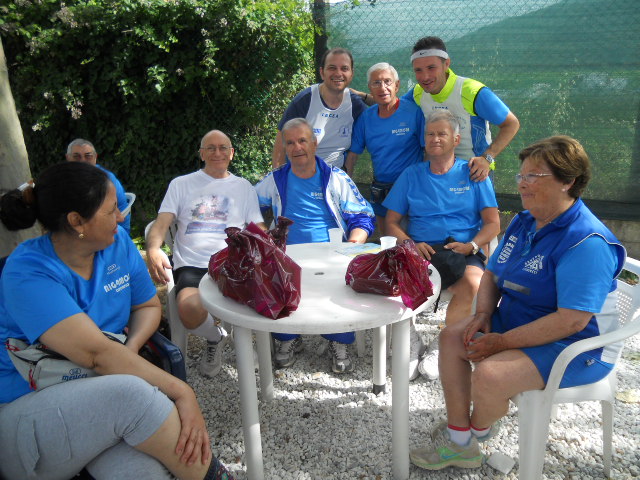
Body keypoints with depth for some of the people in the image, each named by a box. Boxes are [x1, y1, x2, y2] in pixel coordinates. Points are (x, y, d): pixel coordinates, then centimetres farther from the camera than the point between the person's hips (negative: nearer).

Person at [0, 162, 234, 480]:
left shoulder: (118, 243, 1)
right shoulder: (28, 273, -19)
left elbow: (148, 305, 12)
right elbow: (97, 353, -28)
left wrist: (130, 349, -10)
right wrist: (181, 392, -30)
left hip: (105, 393, 4)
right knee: (132, 393, -34)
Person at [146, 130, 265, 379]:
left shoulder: (244, 187, 23)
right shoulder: (181, 184, 20)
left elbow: (259, 230, 17)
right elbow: (161, 224, 9)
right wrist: (153, 250, -15)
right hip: (192, 266, -1)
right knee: (190, 311, -34)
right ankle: (216, 337, 5)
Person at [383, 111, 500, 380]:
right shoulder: (411, 175, 17)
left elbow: (493, 223, 8)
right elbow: (391, 223, 12)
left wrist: (471, 245, -12)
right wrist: (411, 244, -8)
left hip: (463, 253, -1)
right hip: (420, 252, 1)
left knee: (473, 283, -34)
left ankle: (442, 348, -12)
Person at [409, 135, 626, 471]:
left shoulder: (587, 242, -25)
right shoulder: (522, 222, 4)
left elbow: (572, 320, -29)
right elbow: (492, 273, 14)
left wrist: (503, 342, -24)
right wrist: (484, 313, -5)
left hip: (574, 347, -9)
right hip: (515, 319, 9)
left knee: (488, 375, -28)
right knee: (452, 337, -2)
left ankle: (479, 430, 11)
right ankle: (458, 443, 5)